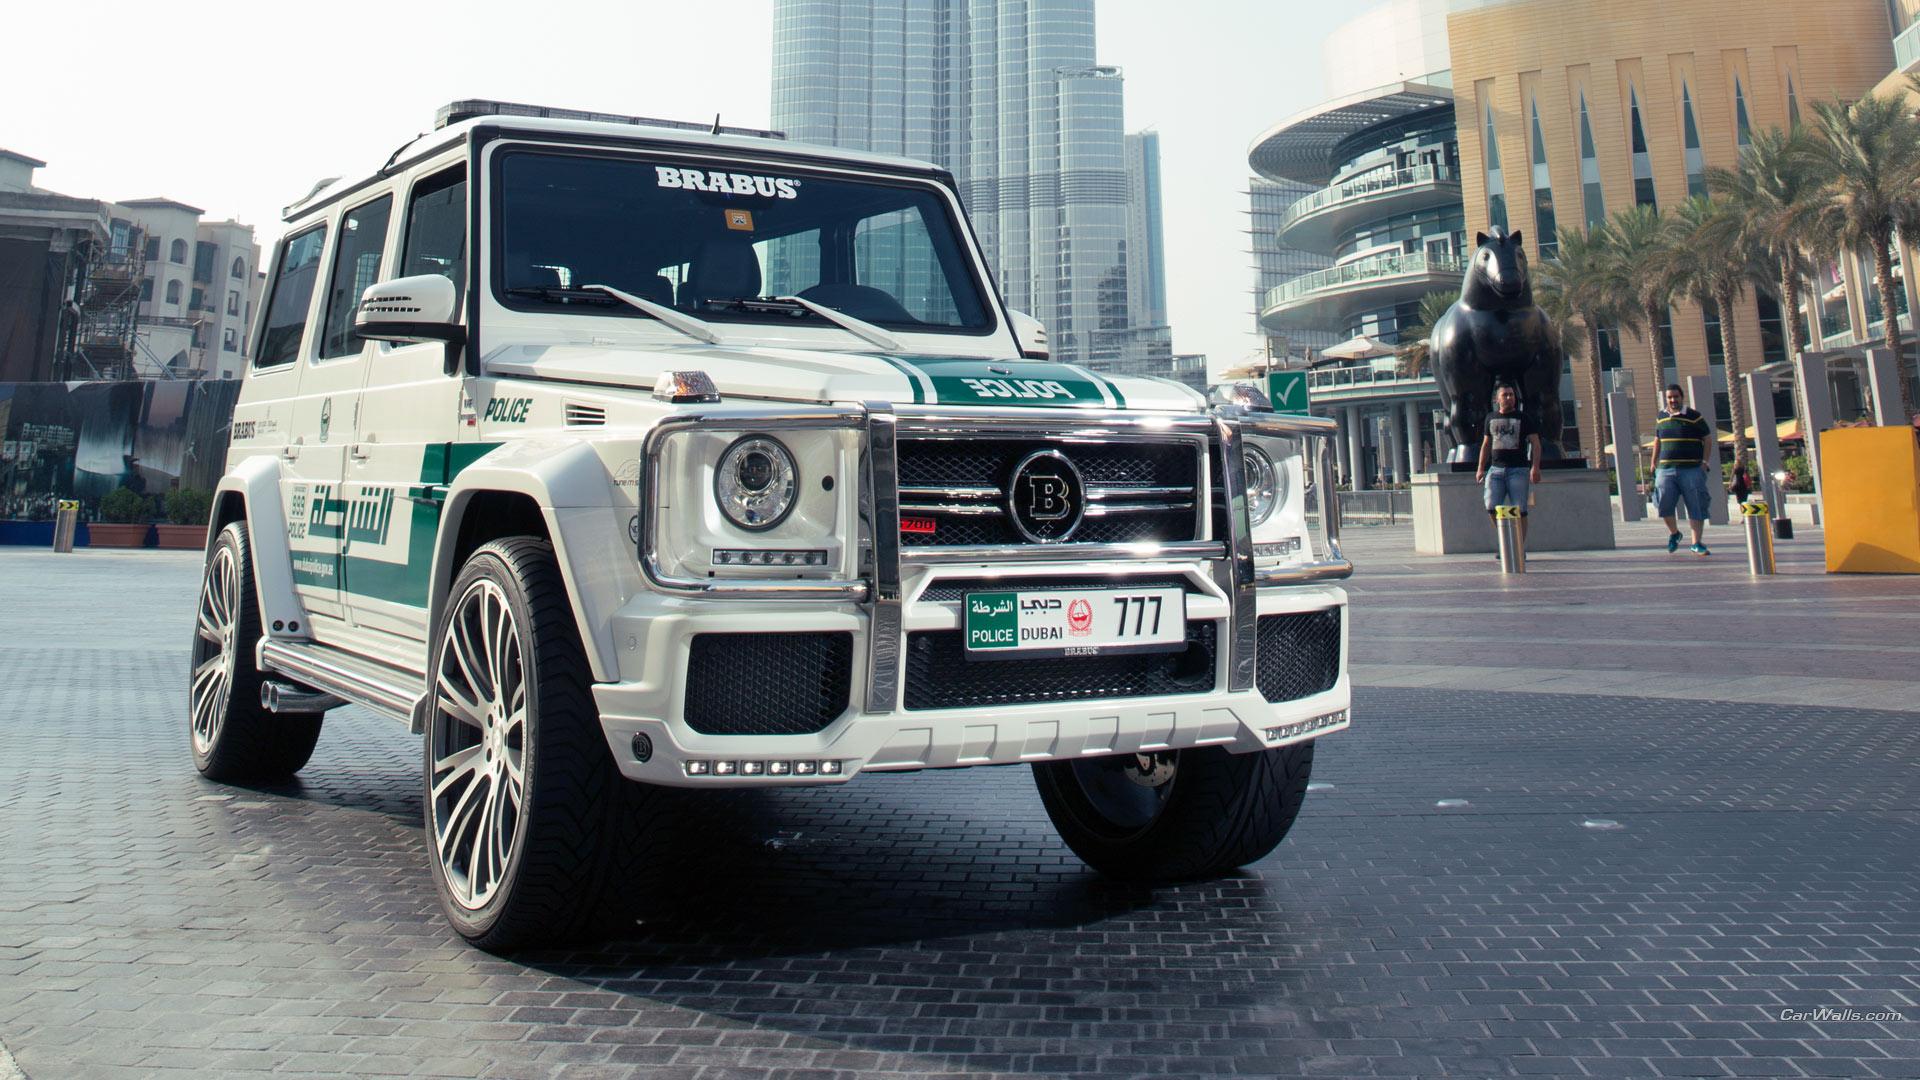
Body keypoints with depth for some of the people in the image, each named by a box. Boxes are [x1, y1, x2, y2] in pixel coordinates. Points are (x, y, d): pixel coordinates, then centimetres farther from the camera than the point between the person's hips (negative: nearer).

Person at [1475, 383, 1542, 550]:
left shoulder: (1523, 418, 4)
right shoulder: (1491, 418, 15)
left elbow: (1535, 443, 1)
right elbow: (1486, 444, 22)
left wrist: (1535, 467, -11)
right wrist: (1481, 468, 17)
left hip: (1518, 469, -3)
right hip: (1496, 469, 3)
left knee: (1519, 510, -5)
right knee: (1491, 507, -9)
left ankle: (1520, 548, 1)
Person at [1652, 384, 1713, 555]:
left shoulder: (1694, 417, 0)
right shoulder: (1662, 417, 11)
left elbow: (1708, 439, 3)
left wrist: (1705, 462, -6)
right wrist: (1654, 462, 20)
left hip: (1691, 469, -3)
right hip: (1666, 469, 3)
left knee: (1696, 506, -2)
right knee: (1664, 502, -9)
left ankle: (1697, 543, 4)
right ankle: (1674, 533, 17)